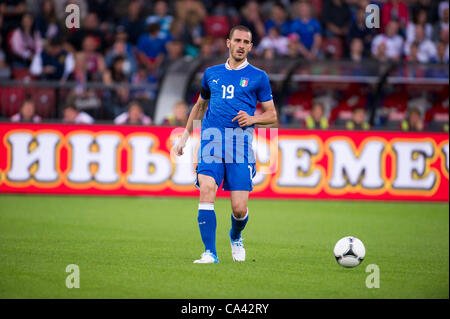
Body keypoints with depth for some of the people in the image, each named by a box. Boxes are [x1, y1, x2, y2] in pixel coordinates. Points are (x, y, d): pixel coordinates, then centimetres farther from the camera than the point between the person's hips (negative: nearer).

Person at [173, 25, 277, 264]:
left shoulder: (258, 77, 9)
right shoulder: (211, 74, 16)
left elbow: (271, 115, 12)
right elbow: (200, 105, 31)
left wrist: (252, 119, -9)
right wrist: (185, 136, 27)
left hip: (240, 144, -2)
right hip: (210, 141, 2)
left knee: (239, 209, -6)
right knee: (206, 190, -21)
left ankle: (236, 237, 29)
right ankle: (210, 253, -17)